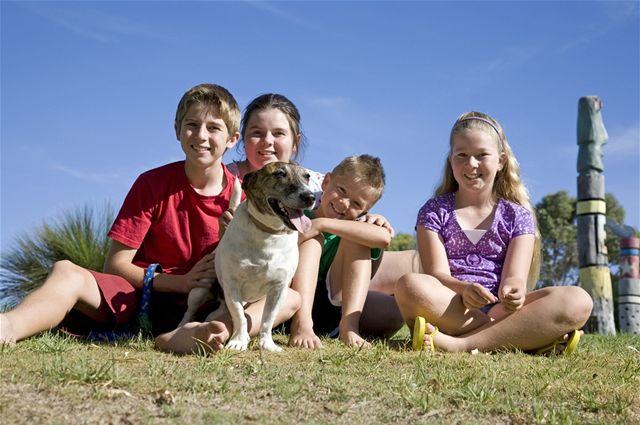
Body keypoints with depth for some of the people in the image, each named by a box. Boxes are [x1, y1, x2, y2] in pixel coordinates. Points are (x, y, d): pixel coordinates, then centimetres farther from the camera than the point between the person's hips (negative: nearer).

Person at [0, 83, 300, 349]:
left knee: (290, 298, -24)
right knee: (67, 272, -26)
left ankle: (209, 334, -56)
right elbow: (116, 263, -3)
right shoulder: (152, 183, 1)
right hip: (141, 296, 0)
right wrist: (183, 282, -16)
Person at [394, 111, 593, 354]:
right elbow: (437, 274, -4)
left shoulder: (517, 215, 12)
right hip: (451, 309, -1)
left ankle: (459, 345, -36)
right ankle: (529, 337, -31)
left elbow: (515, 275, -2)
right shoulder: (434, 211, 9)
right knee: (410, 285, -35)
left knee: (578, 301, -25)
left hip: (499, 309, 2)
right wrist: (464, 289, -28)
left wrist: (512, 291, -28)